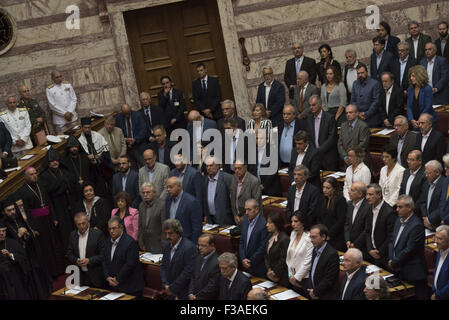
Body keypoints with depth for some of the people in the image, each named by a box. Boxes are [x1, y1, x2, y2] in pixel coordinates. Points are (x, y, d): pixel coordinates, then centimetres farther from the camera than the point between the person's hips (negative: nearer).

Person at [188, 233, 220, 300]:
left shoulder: (217, 263, -15)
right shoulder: (199, 257, 10)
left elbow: (212, 287, -14)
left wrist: (196, 297, -8)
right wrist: (190, 294, 2)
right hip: (193, 297, 7)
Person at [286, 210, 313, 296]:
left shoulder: (309, 238, -16)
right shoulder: (293, 234, 7)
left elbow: (308, 262, -17)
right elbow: (288, 257, 10)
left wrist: (296, 277, -10)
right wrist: (291, 276, 2)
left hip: (304, 278, -7)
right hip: (292, 278, 7)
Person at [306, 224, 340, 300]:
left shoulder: (332, 254, -20)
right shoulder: (315, 250, 6)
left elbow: (328, 280, -20)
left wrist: (315, 292, -11)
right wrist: (310, 289, 0)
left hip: (326, 296, -7)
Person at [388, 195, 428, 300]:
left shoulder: (417, 226, -18)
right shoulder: (399, 220, 11)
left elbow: (409, 250, -19)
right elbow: (392, 241, 16)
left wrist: (394, 264, -10)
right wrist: (391, 259, 0)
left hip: (413, 273, -8)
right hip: (399, 271, 8)